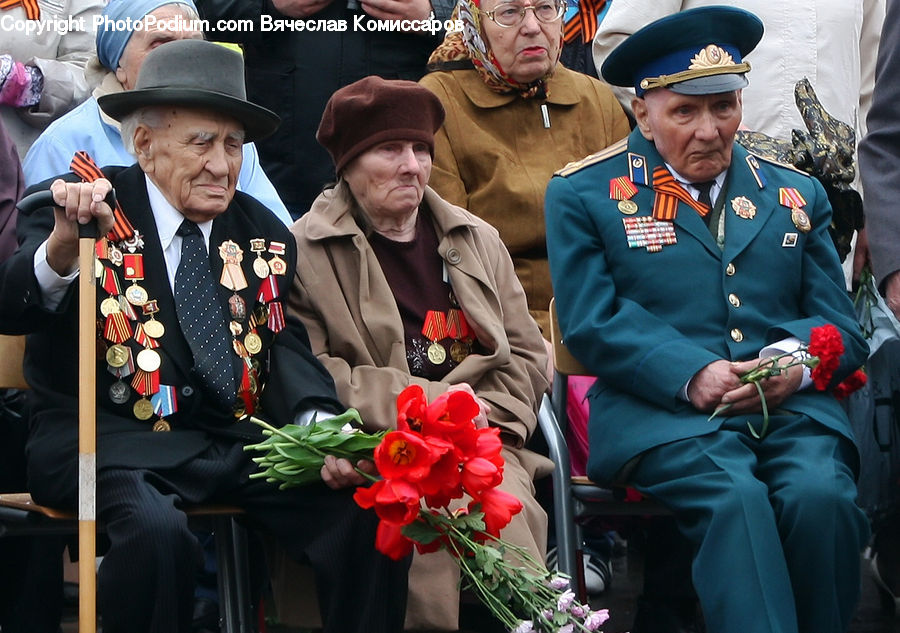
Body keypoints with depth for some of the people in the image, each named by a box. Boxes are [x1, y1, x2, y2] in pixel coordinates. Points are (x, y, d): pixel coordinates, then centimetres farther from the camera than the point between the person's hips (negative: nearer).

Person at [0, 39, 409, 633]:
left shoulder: (265, 233, 15)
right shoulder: (92, 211, 1)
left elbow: (289, 346, 4)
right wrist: (64, 244, -35)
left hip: (241, 444, 4)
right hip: (116, 442, -4)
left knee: (369, 509, -17)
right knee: (157, 529, -35)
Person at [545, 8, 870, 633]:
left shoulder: (795, 194, 21)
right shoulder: (583, 194, 10)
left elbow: (840, 321, 17)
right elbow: (592, 322, 0)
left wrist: (799, 361, -7)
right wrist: (691, 375, -15)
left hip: (792, 408, 3)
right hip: (662, 412, -3)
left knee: (822, 496, -29)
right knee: (736, 497, -33)